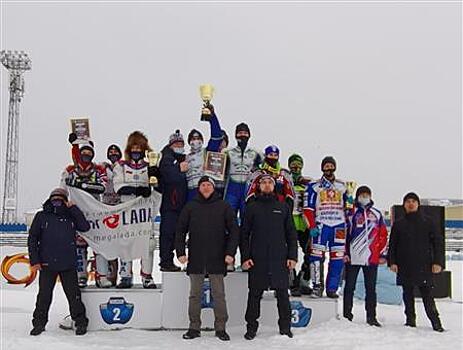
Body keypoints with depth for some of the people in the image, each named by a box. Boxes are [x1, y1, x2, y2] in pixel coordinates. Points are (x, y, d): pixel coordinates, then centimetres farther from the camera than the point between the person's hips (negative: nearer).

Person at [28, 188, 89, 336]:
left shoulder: (71, 216, 9)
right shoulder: (42, 216, 6)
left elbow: (85, 227, -5)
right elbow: (32, 239, 5)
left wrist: (73, 208, -6)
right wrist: (34, 260, -3)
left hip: (68, 264, 0)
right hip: (47, 264, 0)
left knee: (73, 294, 3)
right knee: (44, 296, 5)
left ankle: (80, 322, 13)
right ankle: (39, 323, 20)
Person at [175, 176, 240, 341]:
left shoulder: (224, 206, 3)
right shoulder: (190, 207, 6)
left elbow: (234, 231, 1)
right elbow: (180, 231, 7)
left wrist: (230, 253, -8)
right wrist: (180, 252, -2)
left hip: (217, 259, -1)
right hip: (195, 259, 1)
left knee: (219, 295, 5)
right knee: (195, 295, 9)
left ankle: (220, 328, 14)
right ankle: (194, 327, 18)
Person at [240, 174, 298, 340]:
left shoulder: (283, 207, 11)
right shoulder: (251, 207, 8)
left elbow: (291, 233, 10)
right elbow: (244, 234, 5)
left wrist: (292, 256, 1)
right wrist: (245, 257, -4)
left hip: (280, 259, 1)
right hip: (257, 259, -1)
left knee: (283, 294, 4)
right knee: (255, 294, 4)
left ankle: (285, 326, 16)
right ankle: (251, 327, 14)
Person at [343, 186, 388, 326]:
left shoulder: (377, 214, 10)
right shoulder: (351, 213, 3)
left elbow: (383, 234, 10)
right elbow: (345, 233, 2)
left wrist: (382, 254, 4)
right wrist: (345, 253, -5)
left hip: (371, 257, 2)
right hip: (352, 257, -2)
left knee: (371, 288, 7)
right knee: (349, 286, 5)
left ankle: (371, 317, 14)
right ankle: (347, 315, 13)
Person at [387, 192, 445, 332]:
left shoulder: (427, 222, 6)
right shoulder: (398, 224, 11)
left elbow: (438, 242, 4)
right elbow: (392, 245, 11)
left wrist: (438, 262, -4)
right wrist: (392, 262, 0)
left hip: (424, 266, -2)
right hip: (404, 267, 2)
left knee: (427, 294, -7)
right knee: (408, 294, 6)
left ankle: (435, 322, -1)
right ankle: (410, 319, 14)